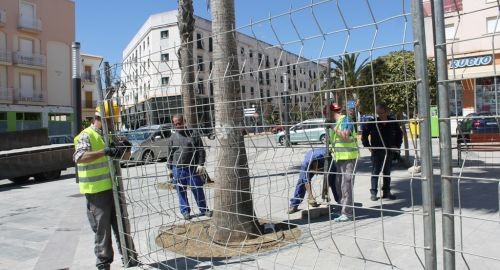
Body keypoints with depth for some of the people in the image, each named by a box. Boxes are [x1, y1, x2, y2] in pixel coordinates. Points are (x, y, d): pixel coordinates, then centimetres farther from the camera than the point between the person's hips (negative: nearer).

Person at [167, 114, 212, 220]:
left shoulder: (193, 134, 1)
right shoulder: (172, 138, 8)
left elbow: (201, 151, -1)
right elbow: (169, 155, 12)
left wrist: (200, 164, -8)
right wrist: (169, 169, 8)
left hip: (193, 167, -2)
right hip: (178, 168, 2)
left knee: (198, 189, 3)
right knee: (181, 191, 8)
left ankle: (204, 209, 19)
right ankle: (185, 211, 21)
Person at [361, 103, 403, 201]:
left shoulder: (393, 123, 2)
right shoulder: (373, 123, -6)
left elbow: (399, 134, 16)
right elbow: (364, 135, 1)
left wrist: (397, 145, 7)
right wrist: (368, 146, -5)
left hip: (389, 151, 3)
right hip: (376, 151, -3)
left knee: (387, 172, 11)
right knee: (375, 171, -2)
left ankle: (386, 192, 21)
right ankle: (373, 193, 2)